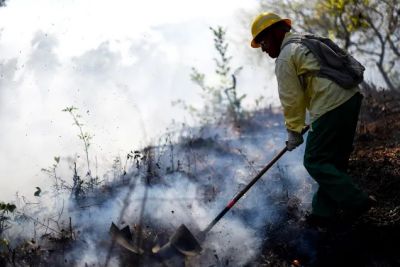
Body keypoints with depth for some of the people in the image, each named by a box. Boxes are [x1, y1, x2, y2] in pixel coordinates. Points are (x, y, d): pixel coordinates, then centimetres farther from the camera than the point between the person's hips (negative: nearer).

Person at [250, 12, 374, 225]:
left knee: (315, 162, 0)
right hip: (351, 97, 10)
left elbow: (291, 98, -5)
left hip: (331, 107, -10)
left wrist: (293, 131, 6)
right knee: (335, 160, 14)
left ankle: (356, 201, -2)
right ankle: (325, 211, 19)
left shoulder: (285, 57, -5)